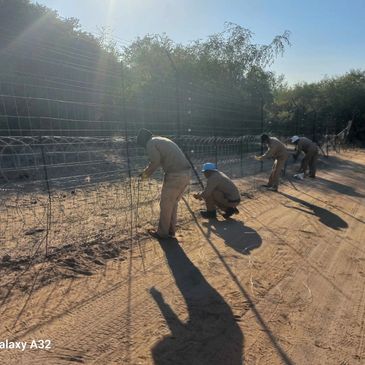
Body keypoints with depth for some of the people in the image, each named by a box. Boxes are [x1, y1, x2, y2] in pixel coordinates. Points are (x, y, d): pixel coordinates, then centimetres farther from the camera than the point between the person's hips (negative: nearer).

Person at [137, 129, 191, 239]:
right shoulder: (163, 140, 26)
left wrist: (146, 173, 3)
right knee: (173, 203, 21)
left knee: (165, 205, 7)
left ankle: (162, 232, 20)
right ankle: (171, 229, 32)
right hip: (186, 174, 9)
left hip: (175, 176, -9)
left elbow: (155, 162, -13)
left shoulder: (151, 144, -1)